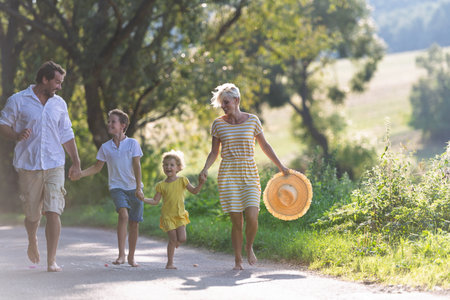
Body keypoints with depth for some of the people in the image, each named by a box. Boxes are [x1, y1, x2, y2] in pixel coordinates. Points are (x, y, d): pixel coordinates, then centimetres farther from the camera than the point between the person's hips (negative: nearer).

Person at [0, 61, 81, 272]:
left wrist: (76, 162, 15)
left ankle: (52, 261, -9)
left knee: (53, 213, -11)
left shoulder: (59, 104, 12)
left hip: (54, 166, 2)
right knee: (32, 214, 7)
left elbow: (67, 135, 18)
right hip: (28, 166, -2)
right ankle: (32, 241, 40)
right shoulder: (18, 101, 1)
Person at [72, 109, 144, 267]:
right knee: (123, 214, -25)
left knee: (134, 223, 5)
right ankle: (121, 255, -27)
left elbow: (136, 166, -5)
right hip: (117, 187, 0)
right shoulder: (105, 147, 7)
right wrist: (80, 174, -1)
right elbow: (97, 167, 14)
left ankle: (131, 257, 20)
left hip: (134, 188, 0)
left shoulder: (132, 143, -1)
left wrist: (138, 188, -13)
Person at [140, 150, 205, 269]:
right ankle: (170, 263, 4)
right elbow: (155, 201, 3)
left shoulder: (182, 180, 0)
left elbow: (194, 191, 5)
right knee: (173, 239, -8)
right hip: (167, 216, -1)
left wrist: (200, 184, -14)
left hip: (180, 215, 1)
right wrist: (143, 199, -11)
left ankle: (173, 245, 26)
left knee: (182, 239, -10)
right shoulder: (161, 185, -1)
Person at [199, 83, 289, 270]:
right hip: (228, 176, 0)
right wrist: (205, 169, -7)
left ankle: (249, 247, 15)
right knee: (236, 222, -4)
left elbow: (265, 146, 14)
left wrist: (280, 166, 14)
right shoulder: (218, 124, 5)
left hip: (249, 175, 0)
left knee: (252, 217, -14)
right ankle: (238, 260, 10)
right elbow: (214, 152, 10)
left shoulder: (252, 120, 4)